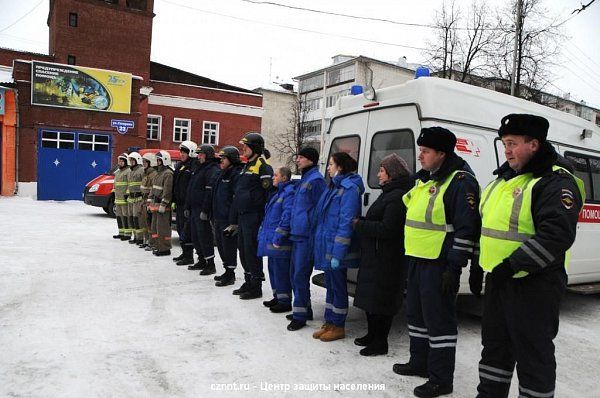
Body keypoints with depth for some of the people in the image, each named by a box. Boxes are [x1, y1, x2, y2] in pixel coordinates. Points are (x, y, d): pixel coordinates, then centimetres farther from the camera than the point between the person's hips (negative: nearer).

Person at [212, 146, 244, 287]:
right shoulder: (222, 174, 17)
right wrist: (214, 217, 21)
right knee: (221, 244, 16)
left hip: (228, 219, -10)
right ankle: (227, 271, 28)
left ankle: (230, 275, 8)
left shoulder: (236, 174, -14)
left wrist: (232, 222, -22)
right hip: (218, 218, 10)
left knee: (229, 246, -3)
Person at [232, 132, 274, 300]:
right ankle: (248, 282, 26)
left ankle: (256, 287, 5)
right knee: (243, 249, 14)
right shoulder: (247, 165, 19)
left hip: (253, 215, -10)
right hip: (242, 215, 10)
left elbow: (268, 190, -18)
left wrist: (262, 213, -18)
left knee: (252, 250, -5)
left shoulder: (263, 165, -11)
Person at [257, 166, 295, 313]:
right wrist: (262, 234, 18)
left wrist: (278, 237, -23)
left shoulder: (289, 193, -15)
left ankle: (285, 301, 8)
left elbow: (287, 216, -23)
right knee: (273, 268, 17)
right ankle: (277, 297, 29)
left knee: (281, 270, -3)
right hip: (271, 240, 10)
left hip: (280, 242, -10)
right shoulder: (277, 192, 18)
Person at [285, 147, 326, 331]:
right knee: (295, 273, 15)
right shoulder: (304, 180, 18)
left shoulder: (315, 180, -11)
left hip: (306, 237, -10)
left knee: (300, 275, -5)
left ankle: (300, 315, 5)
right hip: (297, 235, 10)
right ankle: (304, 309, 28)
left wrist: (313, 236, -17)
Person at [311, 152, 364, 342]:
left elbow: (346, 222, -22)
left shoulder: (349, 189, -16)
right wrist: (320, 243, 16)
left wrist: (338, 253, -24)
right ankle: (329, 323, 28)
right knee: (330, 285, 16)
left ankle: (338, 326, 17)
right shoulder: (334, 186, 14)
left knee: (338, 286, 4)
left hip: (336, 249, -9)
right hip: (326, 245, 9)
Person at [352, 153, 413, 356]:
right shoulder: (390, 193, 16)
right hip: (375, 256, 11)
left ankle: (380, 342, 12)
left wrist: (359, 224, -14)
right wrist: (362, 223, 5)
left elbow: (386, 229, -23)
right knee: (370, 296, 19)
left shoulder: (397, 197, -18)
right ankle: (372, 335, 33)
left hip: (386, 258, -11)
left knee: (380, 300, -1)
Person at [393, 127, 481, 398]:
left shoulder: (460, 182, -16)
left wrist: (454, 267, -22)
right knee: (416, 313, 19)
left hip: (439, 264, -10)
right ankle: (420, 363, 36)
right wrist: (411, 258, 23)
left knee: (439, 320, -1)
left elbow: (467, 229, -20)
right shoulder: (425, 179, 14)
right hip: (418, 260, 10)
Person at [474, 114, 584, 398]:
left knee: (533, 353, 5)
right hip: (498, 280, 9)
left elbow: (557, 236, -26)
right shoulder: (504, 178, 13)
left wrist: (512, 264, -25)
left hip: (533, 285, -9)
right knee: (495, 346, 20)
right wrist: (479, 266, 18)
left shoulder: (556, 182, -14)